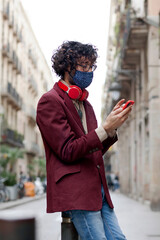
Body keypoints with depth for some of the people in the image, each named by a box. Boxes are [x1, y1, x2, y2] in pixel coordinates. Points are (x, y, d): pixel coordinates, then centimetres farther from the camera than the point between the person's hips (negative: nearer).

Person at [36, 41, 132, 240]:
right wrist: (106, 128, -15)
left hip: (98, 188, 8)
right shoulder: (50, 101, -6)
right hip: (74, 191, -8)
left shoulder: (85, 104, 20)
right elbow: (68, 151, -13)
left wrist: (112, 126, 3)